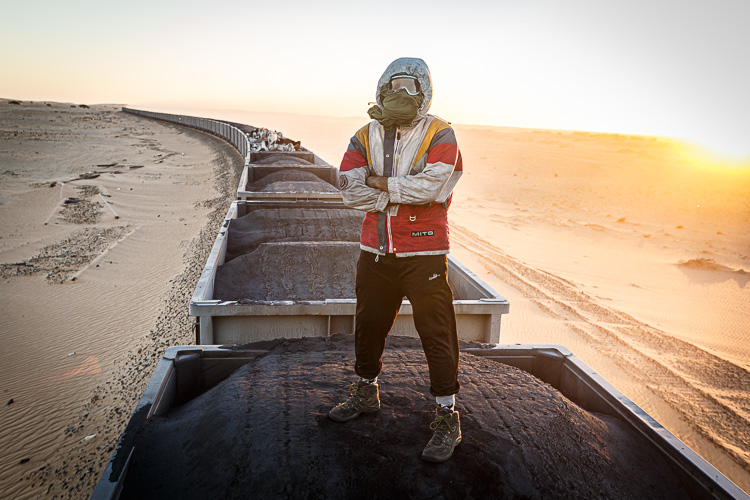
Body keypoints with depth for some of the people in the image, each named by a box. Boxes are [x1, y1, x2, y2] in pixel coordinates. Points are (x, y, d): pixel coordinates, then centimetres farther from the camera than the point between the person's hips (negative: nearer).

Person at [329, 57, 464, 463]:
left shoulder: (440, 134, -4)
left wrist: (380, 183, -10)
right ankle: (366, 393, 39)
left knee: (436, 333, -2)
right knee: (369, 323, 17)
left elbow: (430, 186, -20)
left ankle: (447, 417, 12)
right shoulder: (366, 136, 8)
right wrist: (403, 196, -11)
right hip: (375, 250, 5)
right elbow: (349, 189, -5)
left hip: (423, 253, -4)